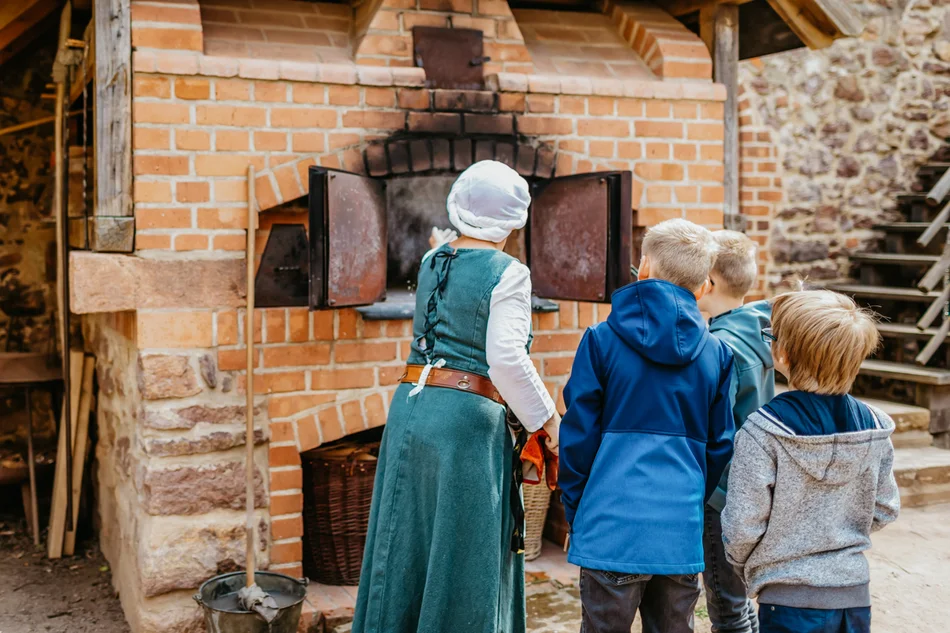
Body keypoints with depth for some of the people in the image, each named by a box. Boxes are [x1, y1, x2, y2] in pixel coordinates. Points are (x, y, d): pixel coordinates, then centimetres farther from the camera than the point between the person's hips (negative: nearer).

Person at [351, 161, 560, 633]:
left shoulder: (431, 263, 11)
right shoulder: (508, 273, -8)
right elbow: (506, 359, -18)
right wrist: (547, 419, -9)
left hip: (410, 410, 6)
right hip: (467, 419, -6)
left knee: (405, 546, 14)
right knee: (463, 555, 5)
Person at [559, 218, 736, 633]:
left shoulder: (602, 340, -5)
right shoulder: (716, 353, 5)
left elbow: (578, 435, -4)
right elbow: (721, 445, 9)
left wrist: (574, 511, 8)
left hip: (613, 527, -3)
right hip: (682, 532, 3)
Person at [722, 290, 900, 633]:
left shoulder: (764, 431, -20)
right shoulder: (873, 427, -5)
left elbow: (743, 525, -16)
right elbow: (884, 511, 6)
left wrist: (740, 560, 5)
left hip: (791, 600, -5)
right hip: (856, 595, 5)